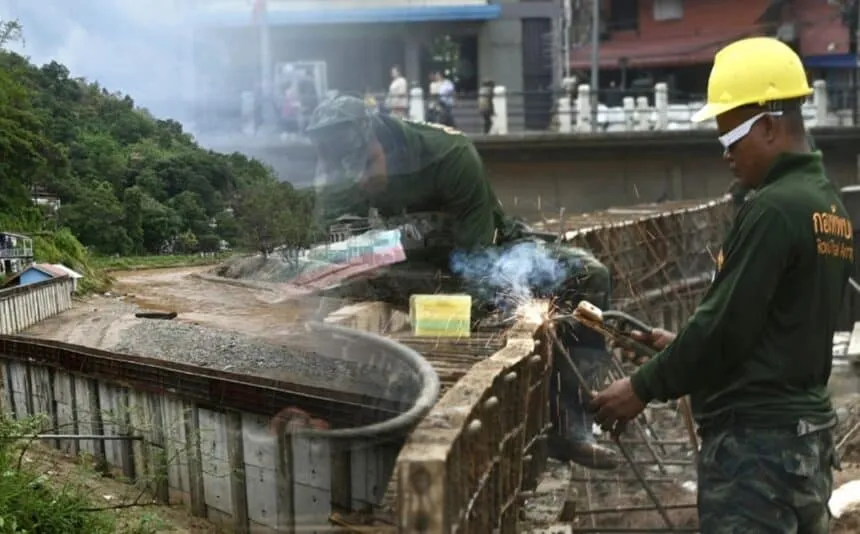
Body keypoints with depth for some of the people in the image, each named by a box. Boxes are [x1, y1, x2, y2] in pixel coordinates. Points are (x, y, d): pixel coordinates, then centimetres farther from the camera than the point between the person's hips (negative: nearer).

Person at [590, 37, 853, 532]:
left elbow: (727, 324, -18)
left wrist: (643, 387, -6)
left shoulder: (773, 208, -18)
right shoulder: (830, 203, 10)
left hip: (756, 440, -10)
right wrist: (684, 347, 16)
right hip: (807, 434, 10)